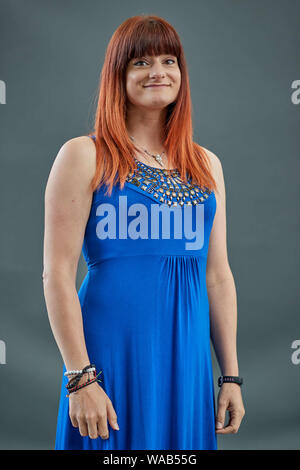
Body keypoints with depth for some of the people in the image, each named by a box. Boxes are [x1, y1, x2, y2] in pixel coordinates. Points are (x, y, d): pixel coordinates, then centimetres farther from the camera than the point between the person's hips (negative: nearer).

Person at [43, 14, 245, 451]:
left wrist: (231, 376, 9)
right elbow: (57, 274, -8)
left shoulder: (206, 165, 11)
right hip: (113, 353, -4)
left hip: (189, 358, 5)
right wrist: (80, 378, -13)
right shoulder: (85, 156, -3)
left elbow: (218, 276, 12)